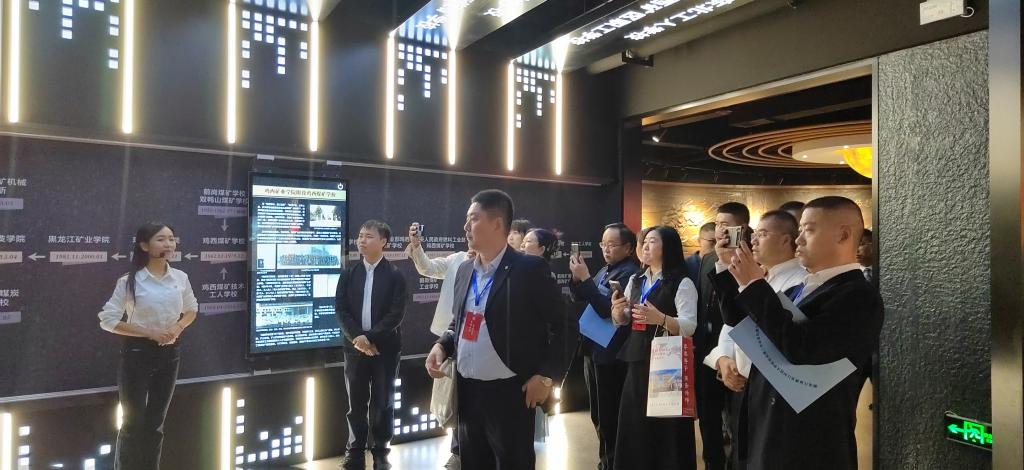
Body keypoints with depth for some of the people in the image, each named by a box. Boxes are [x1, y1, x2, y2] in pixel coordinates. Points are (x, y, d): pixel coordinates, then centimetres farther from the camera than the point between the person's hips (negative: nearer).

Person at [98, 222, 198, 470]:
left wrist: (178, 327, -7)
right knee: (134, 422, 5)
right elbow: (107, 320, -11)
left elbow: (191, 310, 13)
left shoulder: (181, 278, -1)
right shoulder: (129, 281, -12)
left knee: (156, 423, 15)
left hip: (170, 353, 4)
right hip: (138, 353, -4)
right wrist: (149, 333, -17)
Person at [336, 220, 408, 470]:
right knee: (356, 403, 10)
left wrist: (370, 337, -17)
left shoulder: (395, 275, -5)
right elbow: (340, 309, 0)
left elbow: (396, 314, -11)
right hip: (355, 347, 3)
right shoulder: (349, 273, 5)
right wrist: (357, 337, -13)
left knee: (382, 403, 7)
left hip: (385, 348, -2)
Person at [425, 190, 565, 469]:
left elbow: (562, 324, -10)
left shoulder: (530, 269, -12)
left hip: (509, 393, -6)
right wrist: (441, 346, 1)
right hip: (467, 392, 7)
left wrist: (547, 375, -15)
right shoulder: (465, 270, 9)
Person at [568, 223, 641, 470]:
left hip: (611, 354, -9)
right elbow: (579, 298, 13)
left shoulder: (630, 273, -16)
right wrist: (577, 277, -5)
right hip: (592, 348, 9)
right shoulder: (604, 271, 12)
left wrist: (585, 278, -23)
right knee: (598, 413, 19)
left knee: (609, 415, 0)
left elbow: (607, 308, -23)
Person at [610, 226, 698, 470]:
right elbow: (622, 321, 16)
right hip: (637, 361, 6)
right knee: (635, 425, 12)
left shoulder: (681, 283, -8)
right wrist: (617, 310, -6)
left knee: (665, 428, 2)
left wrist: (660, 318, -34)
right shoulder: (635, 281, 12)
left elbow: (689, 327, -17)